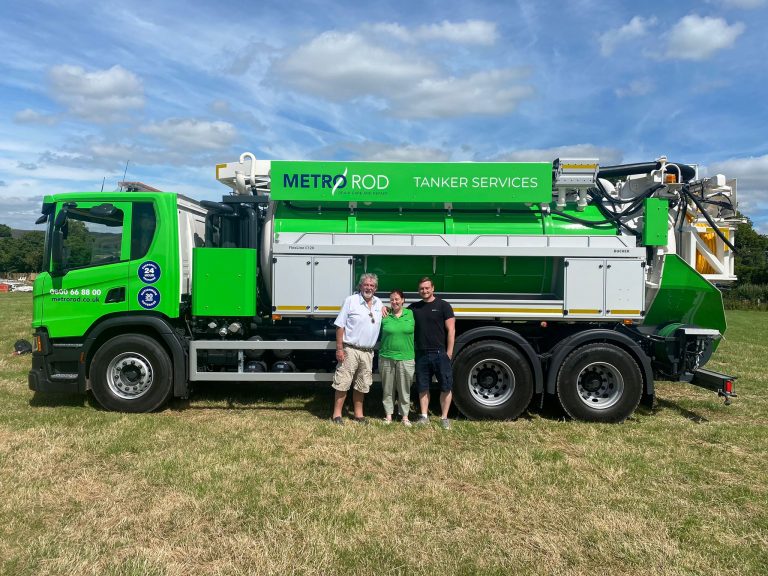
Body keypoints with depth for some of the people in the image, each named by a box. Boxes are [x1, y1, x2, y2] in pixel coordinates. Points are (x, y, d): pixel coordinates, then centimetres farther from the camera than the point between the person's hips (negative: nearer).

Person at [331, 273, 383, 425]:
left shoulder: (379, 304, 10)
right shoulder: (351, 301, -5)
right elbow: (340, 326, -7)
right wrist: (339, 348, -12)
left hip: (368, 352, 5)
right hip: (350, 349, -5)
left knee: (362, 385, 13)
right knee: (343, 383, -2)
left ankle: (358, 414, 25)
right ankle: (337, 414, 6)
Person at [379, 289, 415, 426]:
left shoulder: (411, 314, 3)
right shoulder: (385, 315, 1)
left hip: (406, 359, 0)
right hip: (387, 358, 0)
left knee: (404, 390, 7)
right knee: (388, 389, 9)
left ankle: (405, 416, 19)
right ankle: (388, 414, 22)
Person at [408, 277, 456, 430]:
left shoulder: (443, 305, -1)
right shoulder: (414, 307, 11)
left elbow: (451, 330, -4)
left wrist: (449, 352, -9)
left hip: (440, 353, -3)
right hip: (421, 354, 4)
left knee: (446, 386, 0)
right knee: (423, 387, 10)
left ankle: (444, 417, 11)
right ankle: (424, 416, 21)